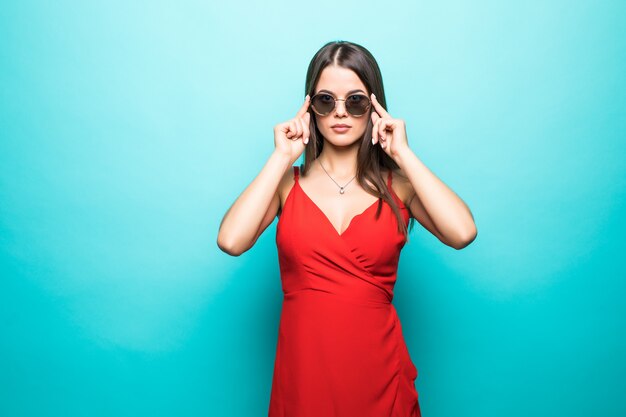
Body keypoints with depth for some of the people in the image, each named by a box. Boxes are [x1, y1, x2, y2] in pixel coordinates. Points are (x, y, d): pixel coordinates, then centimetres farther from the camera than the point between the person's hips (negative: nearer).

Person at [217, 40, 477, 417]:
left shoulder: (399, 184, 0)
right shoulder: (287, 183, 0)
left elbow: (462, 233, -18)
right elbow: (231, 241, -17)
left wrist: (404, 154, -12)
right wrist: (281, 158, -11)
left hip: (378, 371, 1)